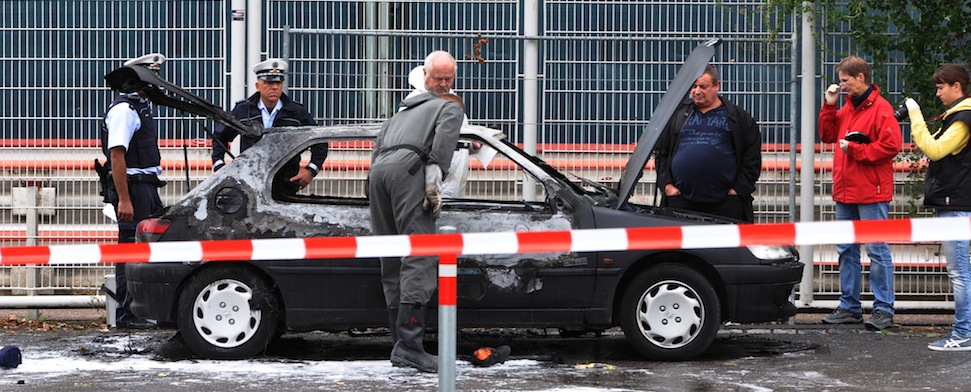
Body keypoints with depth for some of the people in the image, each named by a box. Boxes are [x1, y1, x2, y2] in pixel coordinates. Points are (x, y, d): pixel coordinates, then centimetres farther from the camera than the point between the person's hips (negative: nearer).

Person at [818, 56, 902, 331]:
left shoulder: (880, 108, -10)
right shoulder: (848, 108, 15)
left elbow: (890, 146, -18)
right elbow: (827, 135, 19)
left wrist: (853, 149, -15)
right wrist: (829, 106, 8)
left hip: (871, 194, -9)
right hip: (845, 193, 9)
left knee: (877, 251, -5)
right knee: (846, 251, 12)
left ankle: (883, 310, -2)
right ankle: (849, 307, 19)